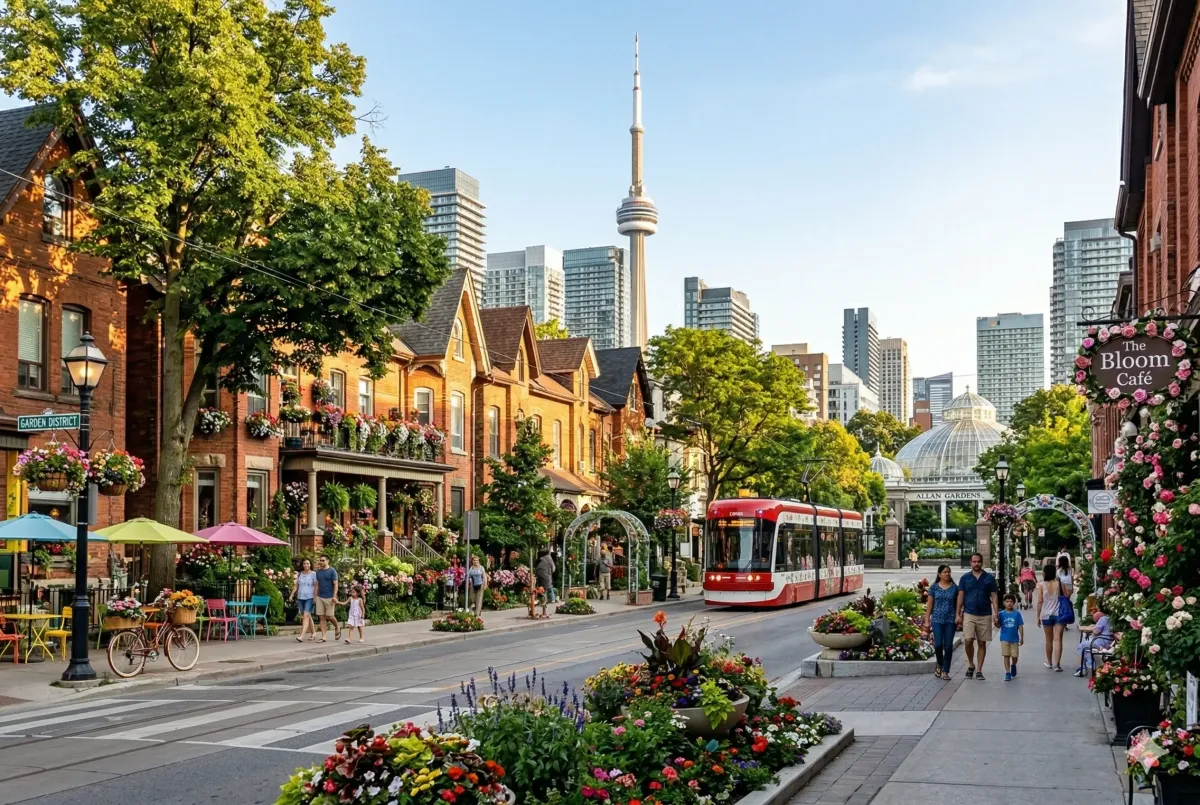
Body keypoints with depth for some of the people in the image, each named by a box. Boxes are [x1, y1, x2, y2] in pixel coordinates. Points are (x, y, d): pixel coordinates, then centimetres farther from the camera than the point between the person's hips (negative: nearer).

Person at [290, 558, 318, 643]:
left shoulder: (313, 574, -2)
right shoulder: (299, 574, 11)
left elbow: (316, 586, -5)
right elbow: (296, 585, 14)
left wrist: (315, 598, -12)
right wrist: (292, 595, 3)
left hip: (310, 598, -5)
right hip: (300, 598, 5)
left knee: (306, 616, -14)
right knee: (308, 616, 12)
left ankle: (301, 636, -21)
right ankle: (314, 633, 25)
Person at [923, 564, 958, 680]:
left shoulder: (955, 587, 5)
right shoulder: (934, 587, 4)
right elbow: (929, 604, 5)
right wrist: (927, 621, 2)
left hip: (950, 620, 1)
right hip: (937, 620, -1)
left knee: (948, 646, -1)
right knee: (938, 644, -9)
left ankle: (945, 671, 8)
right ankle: (939, 665, 18)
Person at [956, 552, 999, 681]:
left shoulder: (989, 578, 4)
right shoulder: (965, 578, 5)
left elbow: (994, 597, 3)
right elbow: (960, 596, 5)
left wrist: (996, 614, -5)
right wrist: (958, 615, -1)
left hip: (985, 615, 1)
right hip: (969, 614, 0)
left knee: (982, 643, 4)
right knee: (968, 640, -14)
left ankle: (979, 670, 13)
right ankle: (970, 665, 9)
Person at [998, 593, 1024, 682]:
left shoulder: (1017, 614, -4)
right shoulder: (1001, 614, -2)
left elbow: (1020, 626, -1)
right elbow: (999, 626, -2)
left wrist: (1022, 638, -1)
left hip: (1014, 639, 0)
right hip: (1005, 639, 0)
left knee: (1015, 656, 7)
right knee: (1006, 656, 0)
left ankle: (1013, 666, 39)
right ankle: (1007, 673, 6)